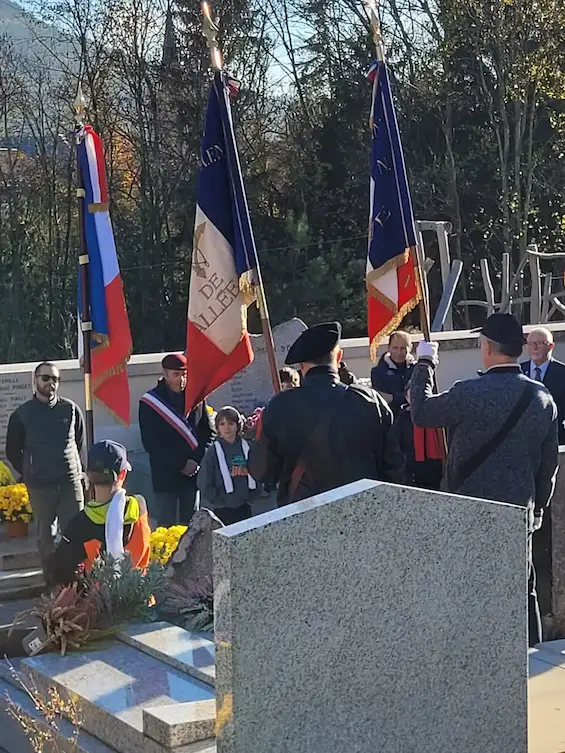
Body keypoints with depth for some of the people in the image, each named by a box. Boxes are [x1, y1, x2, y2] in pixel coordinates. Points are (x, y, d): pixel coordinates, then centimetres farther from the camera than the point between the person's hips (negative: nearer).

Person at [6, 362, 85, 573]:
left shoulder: (70, 409, 2)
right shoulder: (22, 414, -1)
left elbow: (81, 443, 13)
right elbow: (12, 451, 9)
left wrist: (80, 472, 9)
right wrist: (29, 474, 7)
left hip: (71, 483, 1)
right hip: (39, 487, -1)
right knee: (46, 535, 8)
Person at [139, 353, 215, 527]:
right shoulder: (150, 402, -2)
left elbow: (209, 432, 10)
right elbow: (150, 442, -4)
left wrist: (197, 460, -6)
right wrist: (181, 464, -8)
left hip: (194, 473, 3)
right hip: (166, 475, -3)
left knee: (191, 524, 6)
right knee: (166, 525, -3)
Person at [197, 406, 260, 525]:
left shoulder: (246, 448, 7)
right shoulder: (212, 451, -5)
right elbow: (204, 483, -5)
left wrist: (250, 497, 6)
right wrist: (218, 501, -6)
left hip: (244, 508, 4)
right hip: (220, 510, -4)